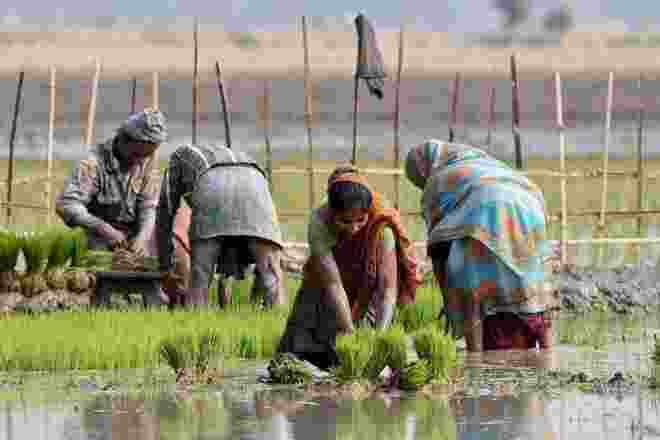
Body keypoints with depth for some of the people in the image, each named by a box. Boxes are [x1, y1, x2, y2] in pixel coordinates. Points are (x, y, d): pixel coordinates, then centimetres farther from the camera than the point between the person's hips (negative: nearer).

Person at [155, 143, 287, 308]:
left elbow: (165, 212, 36)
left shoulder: (180, 156, 42)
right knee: (270, 271, 2)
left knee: (199, 276, 7)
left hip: (213, 189, -3)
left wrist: (165, 267, 40)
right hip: (254, 185, 3)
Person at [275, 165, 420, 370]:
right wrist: (349, 331, -41)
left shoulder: (381, 228, -31)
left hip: (365, 295, -1)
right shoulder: (319, 222, -31)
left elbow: (388, 289, -33)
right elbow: (333, 283, -34)